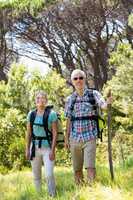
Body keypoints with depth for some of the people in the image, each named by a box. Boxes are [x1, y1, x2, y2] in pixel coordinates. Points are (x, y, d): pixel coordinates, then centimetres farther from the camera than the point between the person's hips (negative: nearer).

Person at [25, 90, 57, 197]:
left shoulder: (52, 114, -5)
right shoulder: (31, 114, 6)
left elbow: (55, 133, -7)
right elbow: (28, 133, 9)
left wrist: (53, 150, -13)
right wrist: (27, 149, 5)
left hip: (47, 148, -4)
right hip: (34, 148, 4)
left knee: (49, 175, -14)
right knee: (36, 176, 9)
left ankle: (52, 196, -3)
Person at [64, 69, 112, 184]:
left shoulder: (93, 94, 0)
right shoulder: (70, 99, 7)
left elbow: (103, 106, -16)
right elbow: (69, 120, 11)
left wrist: (108, 103, -39)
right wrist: (66, 138, 8)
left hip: (90, 136, -3)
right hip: (75, 137, 3)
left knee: (90, 167, -15)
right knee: (77, 169, 9)